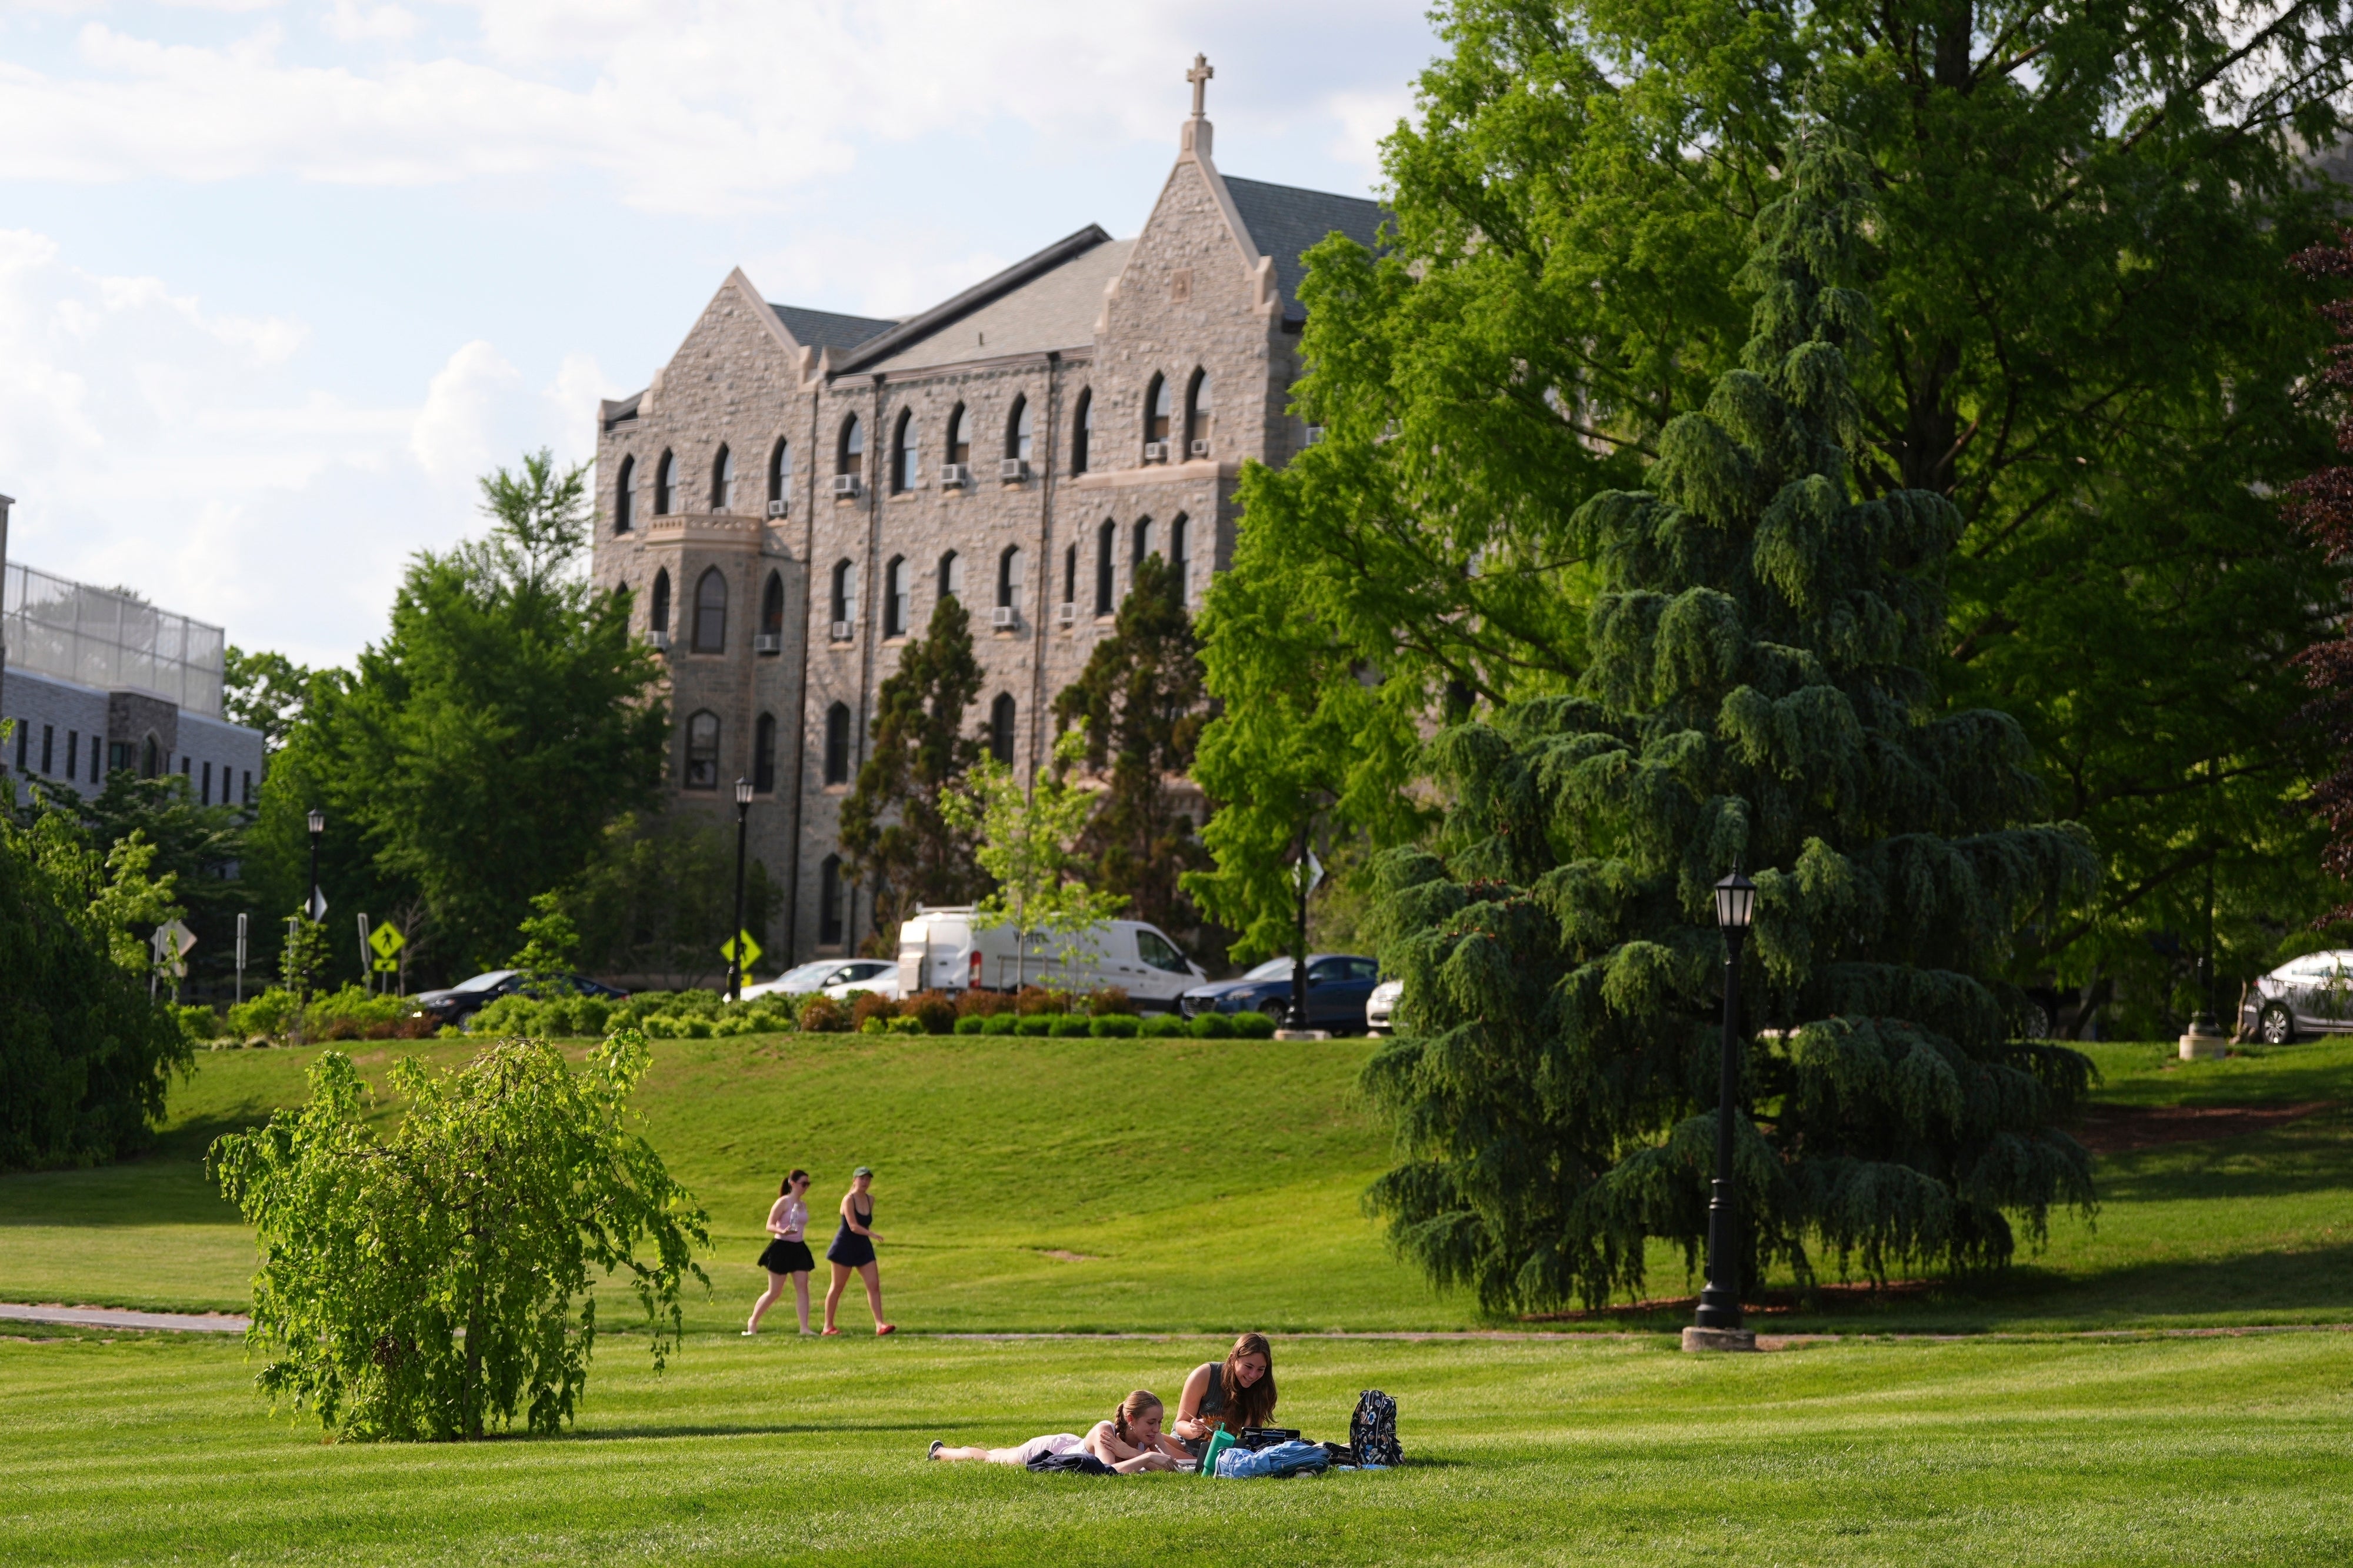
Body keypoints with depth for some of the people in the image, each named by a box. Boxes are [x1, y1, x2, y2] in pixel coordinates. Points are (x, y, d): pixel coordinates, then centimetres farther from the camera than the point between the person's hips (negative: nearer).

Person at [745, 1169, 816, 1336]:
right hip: (781, 1248, -6)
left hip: (799, 1249, 6)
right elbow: (770, 1226, -13)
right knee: (775, 1292, -1)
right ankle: (753, 1322, 16)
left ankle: (805, 1327, -7)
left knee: (802, 1288, -5)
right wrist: (782, 1232, -32)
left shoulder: (803, 1206, 12)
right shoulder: (783, 1202, -9)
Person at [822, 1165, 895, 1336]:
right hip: (845, 1247, -6)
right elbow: (853, 1226, -24)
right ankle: (828, 1326, 12)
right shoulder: (849, 1200, -15)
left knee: (874, 1285, -5)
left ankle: (880, 1325, -8)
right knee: (837, 1286, 3)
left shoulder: (870, 1200, 7)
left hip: (863, 1247, 6)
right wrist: (872, 1234, -34)